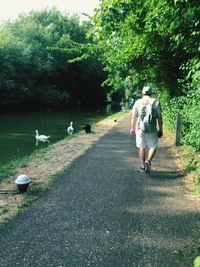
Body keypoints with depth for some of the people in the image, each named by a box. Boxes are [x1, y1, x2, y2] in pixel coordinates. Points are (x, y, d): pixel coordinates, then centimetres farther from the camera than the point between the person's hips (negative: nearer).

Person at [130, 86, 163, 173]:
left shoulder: (138, 102, 3)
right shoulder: (156, 102, 2)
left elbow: (134, 117, 4)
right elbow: (159, 117, -1)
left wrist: (133, 128, 16)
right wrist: (160, 129, 7)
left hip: (140, 128, 1)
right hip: (152, 129, -1)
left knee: (142, 148, 13)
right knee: (153, 147, 13)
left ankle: (143, 166, 19)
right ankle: (148, 161, -11)